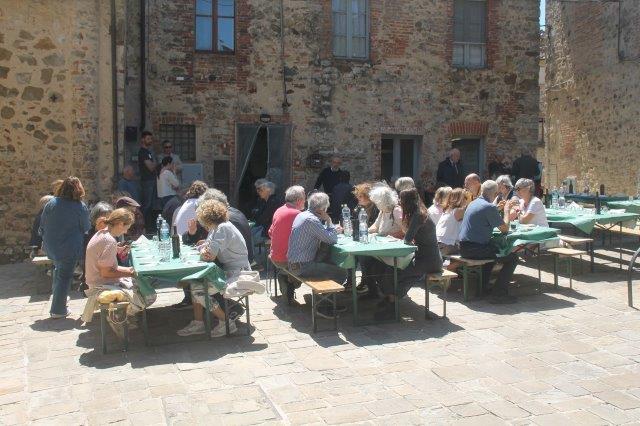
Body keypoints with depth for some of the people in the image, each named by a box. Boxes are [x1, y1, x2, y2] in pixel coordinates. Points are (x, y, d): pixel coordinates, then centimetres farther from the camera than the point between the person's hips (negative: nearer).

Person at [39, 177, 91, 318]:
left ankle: (57, 296, 39)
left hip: (51, 247, 4)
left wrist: (46, 240, 18)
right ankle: (58, 310, 10)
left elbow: (42, 226, 2)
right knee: (65, 276, 5)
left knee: (58, 268, 28)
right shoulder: (80, 207, -15)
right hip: (69, 248, -4)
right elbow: (86, 228, -5)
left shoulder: (51, 204, -5)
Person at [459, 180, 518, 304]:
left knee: (492, 251, 35)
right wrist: (506, 211, 7)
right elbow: (505, 229, -7)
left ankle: (482, 285, 35)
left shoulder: (473, 203, 13)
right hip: (475, 249, -9)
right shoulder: (489, 207, -15)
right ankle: (499, 294, -6)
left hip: (464, 248, 9)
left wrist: (498, 209, 28)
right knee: (512, 258, -2)